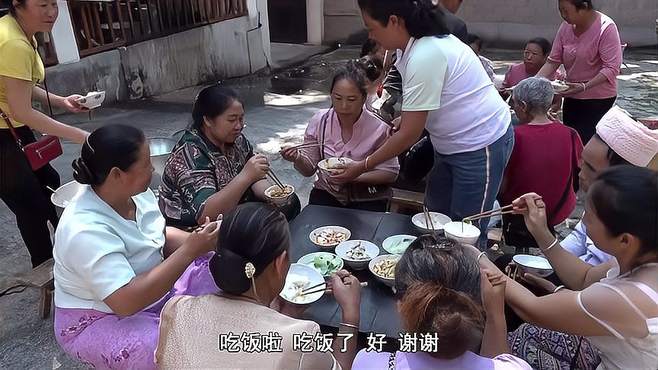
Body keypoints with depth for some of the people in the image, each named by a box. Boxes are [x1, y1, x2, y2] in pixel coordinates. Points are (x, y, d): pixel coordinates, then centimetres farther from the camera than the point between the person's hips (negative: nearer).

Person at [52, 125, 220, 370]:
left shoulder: (135, 192, -8)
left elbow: (162, 236, 5)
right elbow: (128, 302, -35)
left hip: (151, 287, 8)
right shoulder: (86, 231, -31)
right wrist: (190, 251, -35)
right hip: (100, 320, -8)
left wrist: (199, 243, -15)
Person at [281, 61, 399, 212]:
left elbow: (390, 173, -8)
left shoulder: (378, 129, -16)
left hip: (367, 199, -2)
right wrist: (297, 158, -22)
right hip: (327, 192, 2)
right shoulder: (319, 121, -6)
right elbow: (309, 169, 1)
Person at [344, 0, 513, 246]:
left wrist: (363, 166, -14)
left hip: (480, 146, -9)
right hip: (452, 144, 9)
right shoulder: (416, 43, 0)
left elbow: (409, 134, -23)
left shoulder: (425, 57, -28)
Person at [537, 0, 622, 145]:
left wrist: (584, 87, -30)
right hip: (572, 96, 6)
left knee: (586, 143, -12)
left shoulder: (606, 27, -17)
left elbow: (612, 68, -20)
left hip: (599, 98, -6)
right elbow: (553, 61, 1)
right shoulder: (566, 26, -1)